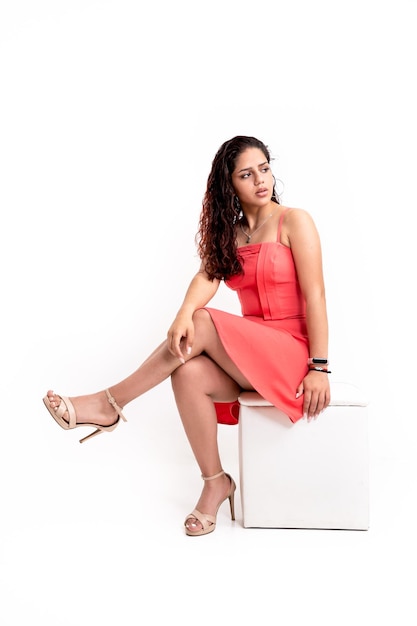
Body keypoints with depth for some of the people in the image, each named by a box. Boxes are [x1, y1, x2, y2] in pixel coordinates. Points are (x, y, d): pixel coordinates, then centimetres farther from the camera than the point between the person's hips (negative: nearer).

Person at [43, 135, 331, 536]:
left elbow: (315, 296, -9)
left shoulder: (294, 222, -3)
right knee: (189, 373, -26)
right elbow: (208, 275, -6)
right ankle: (215, 483, -10)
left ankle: (109, 405, -17)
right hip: (249, 350, 5)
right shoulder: (230, 231, 13)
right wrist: (184, 312, -29)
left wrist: (319, 367, -17)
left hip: (291, 349, -5)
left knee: (204, 324, -27)